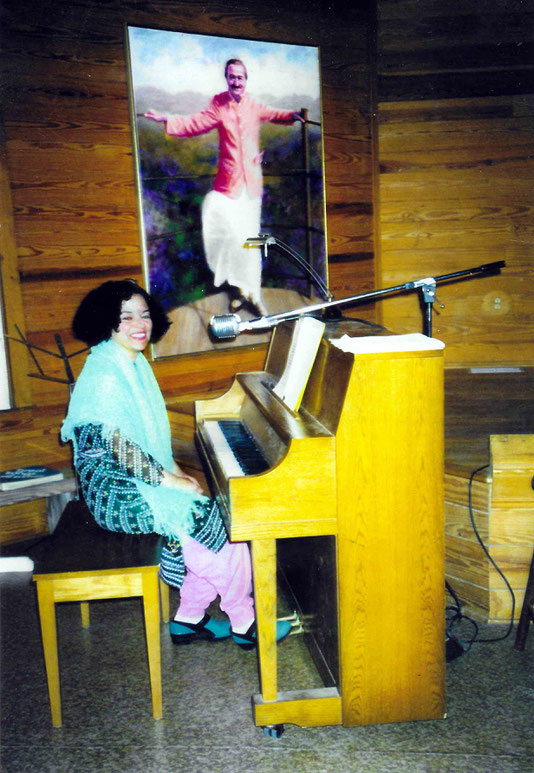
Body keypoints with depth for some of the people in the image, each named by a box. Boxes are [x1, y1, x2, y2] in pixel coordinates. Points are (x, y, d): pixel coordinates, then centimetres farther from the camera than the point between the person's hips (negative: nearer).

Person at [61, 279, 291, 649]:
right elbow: (119, 449, -25)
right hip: (117, 491, -9)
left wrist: (175, 470, 7)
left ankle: (189, 618, 11)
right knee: (214, 521, -12)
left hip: (138, 478, 9)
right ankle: (243, 623, 6)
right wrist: (172, 481, -18)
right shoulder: (104, 375, -20)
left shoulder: (134, 364, 11)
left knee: (212, 518, -1)